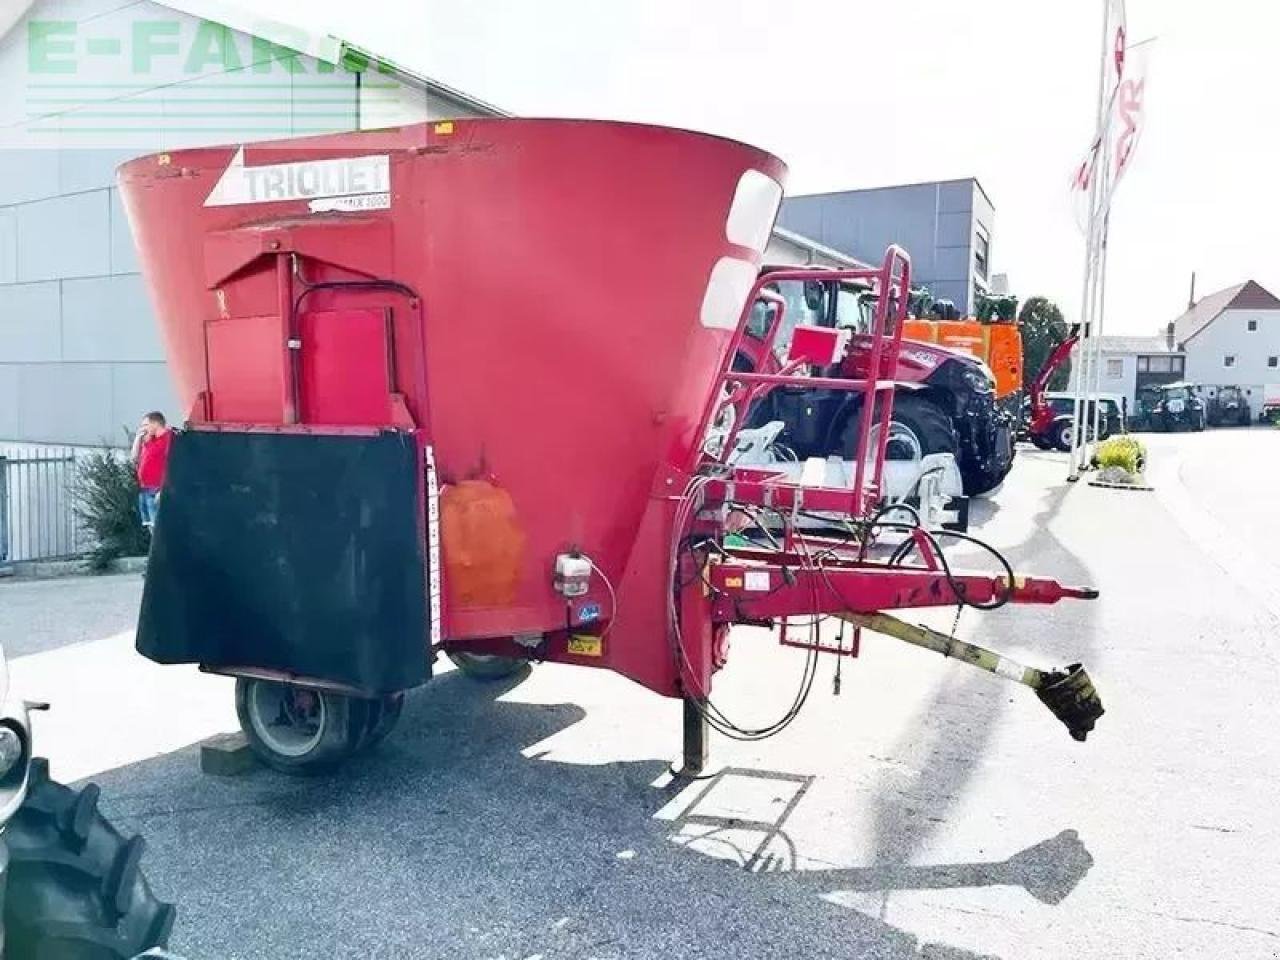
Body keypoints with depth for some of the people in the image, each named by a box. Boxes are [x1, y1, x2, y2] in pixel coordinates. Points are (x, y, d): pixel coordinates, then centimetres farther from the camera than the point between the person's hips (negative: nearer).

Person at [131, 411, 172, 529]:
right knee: (149, 527, 13)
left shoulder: (168, 439, -12)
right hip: (144, 490, 9)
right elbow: (135, 458, 23)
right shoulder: (150, 439, 17)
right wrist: (138, 436, 14)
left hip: (156, 491, -9)